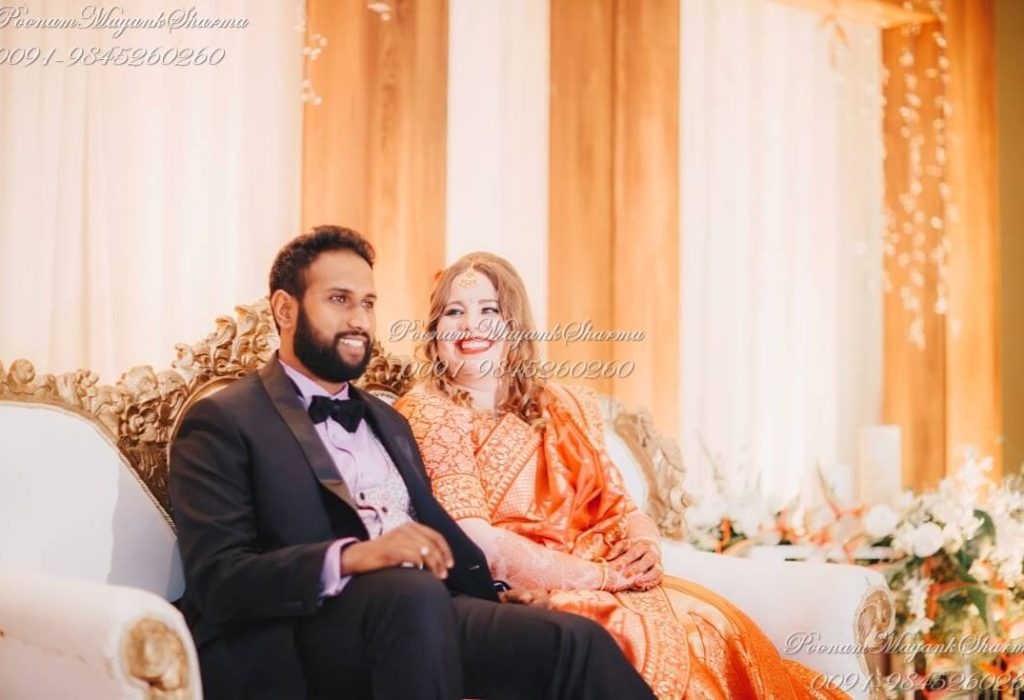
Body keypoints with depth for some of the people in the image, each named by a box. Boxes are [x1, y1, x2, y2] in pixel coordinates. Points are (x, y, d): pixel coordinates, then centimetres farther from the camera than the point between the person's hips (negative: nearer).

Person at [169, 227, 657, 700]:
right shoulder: (224, 423, 3)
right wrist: (353, 557, -24)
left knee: (577, 641, -21)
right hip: (292, 646, -6)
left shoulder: (388, 421, 28)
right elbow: (216, 579, -10)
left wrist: (499, 592, 0)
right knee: (413, 592, -37)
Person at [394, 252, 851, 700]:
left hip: (606, 587, 6)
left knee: (716, 626, -19)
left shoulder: (562, 407, 16)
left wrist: (645, 548, -9)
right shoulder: (426, 414, -3)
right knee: (650, 639, -29)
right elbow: (473, 543, -13)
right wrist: (599, 574, -14)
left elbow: (619, 507, 15)